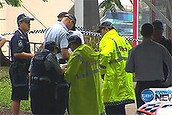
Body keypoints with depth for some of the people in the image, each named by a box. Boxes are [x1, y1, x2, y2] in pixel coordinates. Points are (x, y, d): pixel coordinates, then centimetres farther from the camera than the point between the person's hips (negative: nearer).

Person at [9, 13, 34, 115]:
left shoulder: (24, 36, 17)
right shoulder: (18, 37, -14)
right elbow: (17, 54, -24)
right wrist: (33, 56, -20)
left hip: (22, 70, 10)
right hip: (18, 70, -10)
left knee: (19, 96, 13)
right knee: (17, 97, -5)